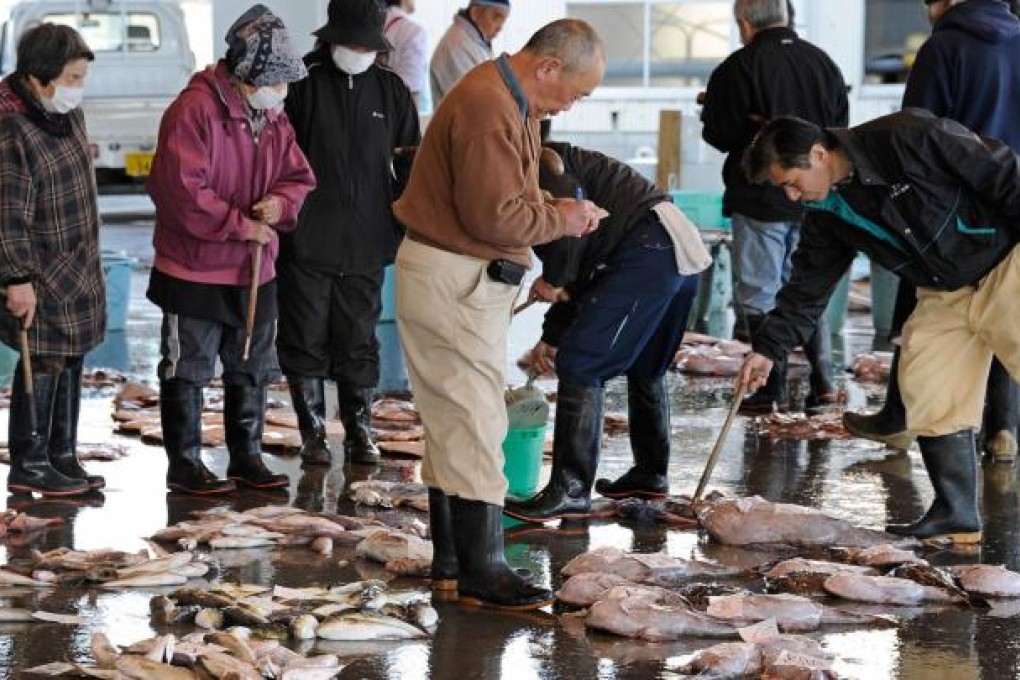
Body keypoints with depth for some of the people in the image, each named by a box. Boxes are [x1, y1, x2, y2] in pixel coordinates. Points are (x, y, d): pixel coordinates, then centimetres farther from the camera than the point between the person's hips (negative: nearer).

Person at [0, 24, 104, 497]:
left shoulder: (68, 113, 6)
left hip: (77, 266, 9)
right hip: (39, 272, -9)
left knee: (70, 360, 13)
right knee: (43, 362, -4)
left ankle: (63, 457, 22)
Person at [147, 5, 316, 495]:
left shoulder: (272, 116, 6)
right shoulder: (194, 110, -19)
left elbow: (298, 177, 13)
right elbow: (184, 191, -25)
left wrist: (280, 202, -11)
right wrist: (242, 226, -20)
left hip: (256, 270, 7)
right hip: (195, 269, -7)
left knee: (251, 370, 16)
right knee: (187, 371, 3)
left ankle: (246, 455, 28)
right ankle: (184, 464, 12)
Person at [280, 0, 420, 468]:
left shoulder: (392, 92, 7)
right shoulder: (303, 84, -3)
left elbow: (410, 167, 14)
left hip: (365, 246, 2)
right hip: (307, 243, -2)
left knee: (359, 342, 9)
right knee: (306, 341, 4)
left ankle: (359, 431, 18)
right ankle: (313, 433, 13)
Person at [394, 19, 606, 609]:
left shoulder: (514, 104, 14)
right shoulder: (488, 109, -21)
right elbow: (494, 216, -24)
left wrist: (553, 206, 5)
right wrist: (561, 221, -10)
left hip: (467, 280, 11)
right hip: (453, 282, -11)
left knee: (454, 423, 14)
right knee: (475, 422, -8)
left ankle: (452, 558, 20)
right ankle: (480, 571, -6)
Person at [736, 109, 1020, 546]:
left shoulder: (908, 138, -24)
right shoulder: (828, 214, -1)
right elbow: (808, 287, 9)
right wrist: (768, 348, 3)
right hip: (943, 295, 7)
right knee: (929, 395, -2)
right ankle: (955, 516, 5)